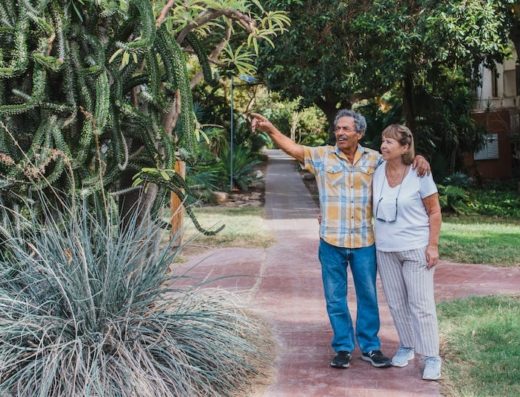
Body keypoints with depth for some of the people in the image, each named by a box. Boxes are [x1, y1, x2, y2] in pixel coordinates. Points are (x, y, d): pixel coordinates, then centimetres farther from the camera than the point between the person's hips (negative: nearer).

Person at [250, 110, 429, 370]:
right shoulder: (322, 156, -2)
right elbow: (292, 148, -11)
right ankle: (343, 347, 22)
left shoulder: (374, 159, 3)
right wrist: (269, 128, -27)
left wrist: (418, 159, -10)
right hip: (332, 242, -1)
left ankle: (370, 347, 25)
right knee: (336, 298, 8)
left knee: (368, 296, 11)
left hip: (364, 242, 1)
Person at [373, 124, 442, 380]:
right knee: (396, 303, 13)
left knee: (421, 304, -2)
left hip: (416, 248, -5)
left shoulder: (419, 175, -12)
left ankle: (432, 358, 7)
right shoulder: (378, 171, 0)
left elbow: (434, 212, -7)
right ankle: (406, 346, 29)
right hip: (385, 249, 5)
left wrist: (433, 246, -12)